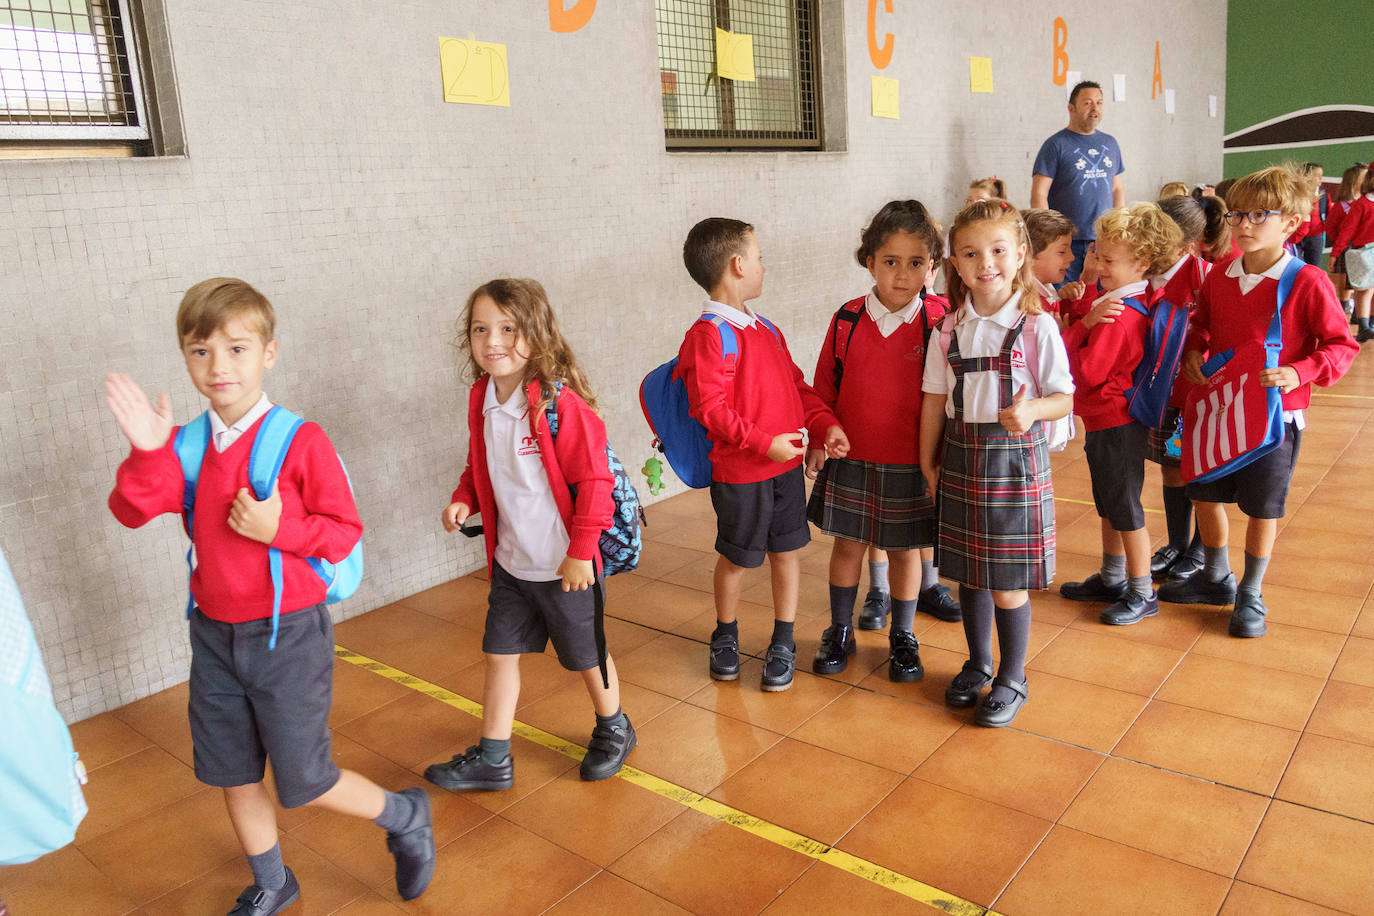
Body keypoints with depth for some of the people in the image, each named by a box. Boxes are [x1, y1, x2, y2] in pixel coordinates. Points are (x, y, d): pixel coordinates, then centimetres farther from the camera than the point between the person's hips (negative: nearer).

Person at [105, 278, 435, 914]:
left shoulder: (300, 441, -15)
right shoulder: (187, 447, 1)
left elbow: (344, 532, -13)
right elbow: (131, 511, -11)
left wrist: (278, 528, -27)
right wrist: (148, 451, -26)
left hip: (289, 635, -6)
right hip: (215, 634, 6)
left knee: (303, 782, 2)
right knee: (233, 776, 18)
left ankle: (406, 817, 30)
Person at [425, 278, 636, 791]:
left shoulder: (561, 404, -23)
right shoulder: (482, 399, -1)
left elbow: (594, 480, -20)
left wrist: (581, 552, -18)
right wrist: (464, 499, -4)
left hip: (563, 564, -6)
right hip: (510, 560, 7)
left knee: (586, 654, 13)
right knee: (500, 652, 14)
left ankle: (613, 729, 40)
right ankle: (492, 759, 30)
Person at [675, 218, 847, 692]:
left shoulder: (767, 329, 11)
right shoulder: (707, 334, -15)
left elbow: (797, 385, 17)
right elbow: (710, 409, -20)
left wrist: (827, 423, 3)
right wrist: (764, 442, -22)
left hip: (787, 466, 7)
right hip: (739, 473, -7)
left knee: (788, 550, 12)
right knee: (735, 558, 10)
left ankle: (783, 644, 29)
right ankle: (725, 636, 34)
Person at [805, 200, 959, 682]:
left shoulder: (938, 322, -9)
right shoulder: (848, 320, -4)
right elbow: (825, 385, 6)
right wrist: (818, 441, 6)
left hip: (910, 463, -1)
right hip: (850, 459, 2)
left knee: (905, 549, 11)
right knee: (847, 543, 12)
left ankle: (903, 638, 31)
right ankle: (839, 633, 30)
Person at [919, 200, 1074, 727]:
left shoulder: (1037, 326, -8)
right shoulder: (949, 330, 3)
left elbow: (1064, 398, -6)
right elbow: (934, 399, 8)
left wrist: (1031, 411, -27)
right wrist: (927, 461, 8)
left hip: (1015, 458, -4)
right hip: (961, 458, 4)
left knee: (1009, 580, 3)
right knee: (968, 572, 15)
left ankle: (1012, 678, 23)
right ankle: (978, 664, 35)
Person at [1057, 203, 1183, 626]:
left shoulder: (1116, 318, -24)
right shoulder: (1123, 302, 7)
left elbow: (1087, 372, -24)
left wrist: (1085, 323, -13)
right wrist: (1089, 321, -15)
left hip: (1116, 426, -10)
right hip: (1111, 421, 10)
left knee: (1125, 510, 1)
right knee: (1109, 505, 20)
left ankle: (1142, 594, 13)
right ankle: (1112, 578, 35)